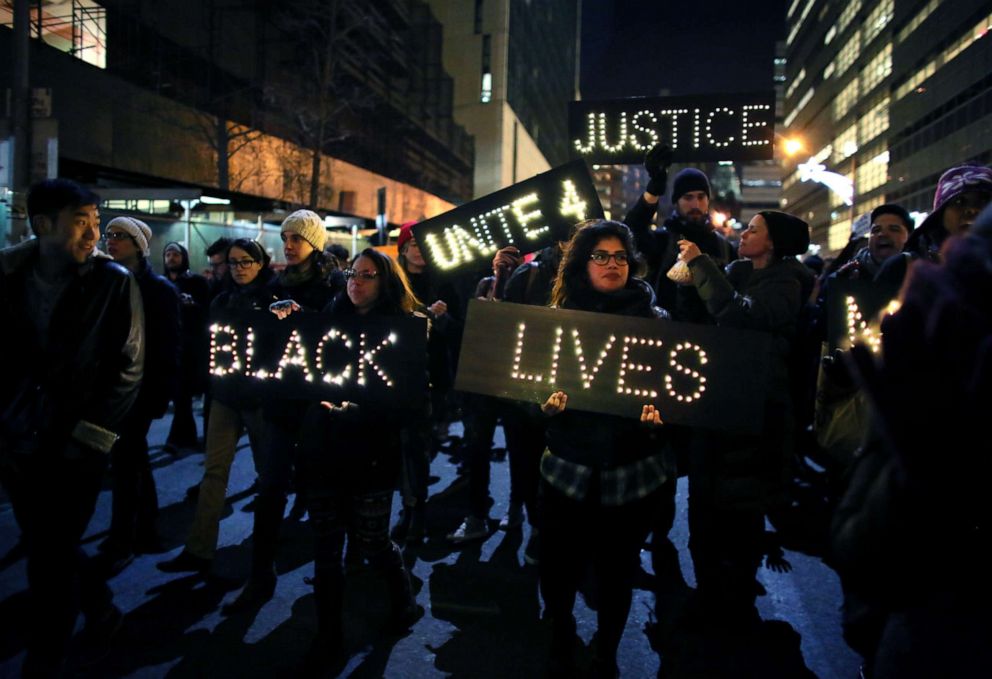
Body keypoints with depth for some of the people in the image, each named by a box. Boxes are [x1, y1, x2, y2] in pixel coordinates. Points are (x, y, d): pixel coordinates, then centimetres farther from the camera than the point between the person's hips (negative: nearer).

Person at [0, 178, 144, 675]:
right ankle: (101, 611, 43)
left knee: (51, 560, 4)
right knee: (46, 549, 17)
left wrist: (87, 438, -11)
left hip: (75, 448, -4)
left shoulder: (115, 283, -8)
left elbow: (128, 371, -8)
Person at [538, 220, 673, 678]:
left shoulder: (655, 321, 2)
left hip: (633, 469, 0)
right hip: (569, 466, 1)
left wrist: (660, 412, -21)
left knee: (617, 571, 12)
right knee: (557, 569, 5)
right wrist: (547, 402, -17)